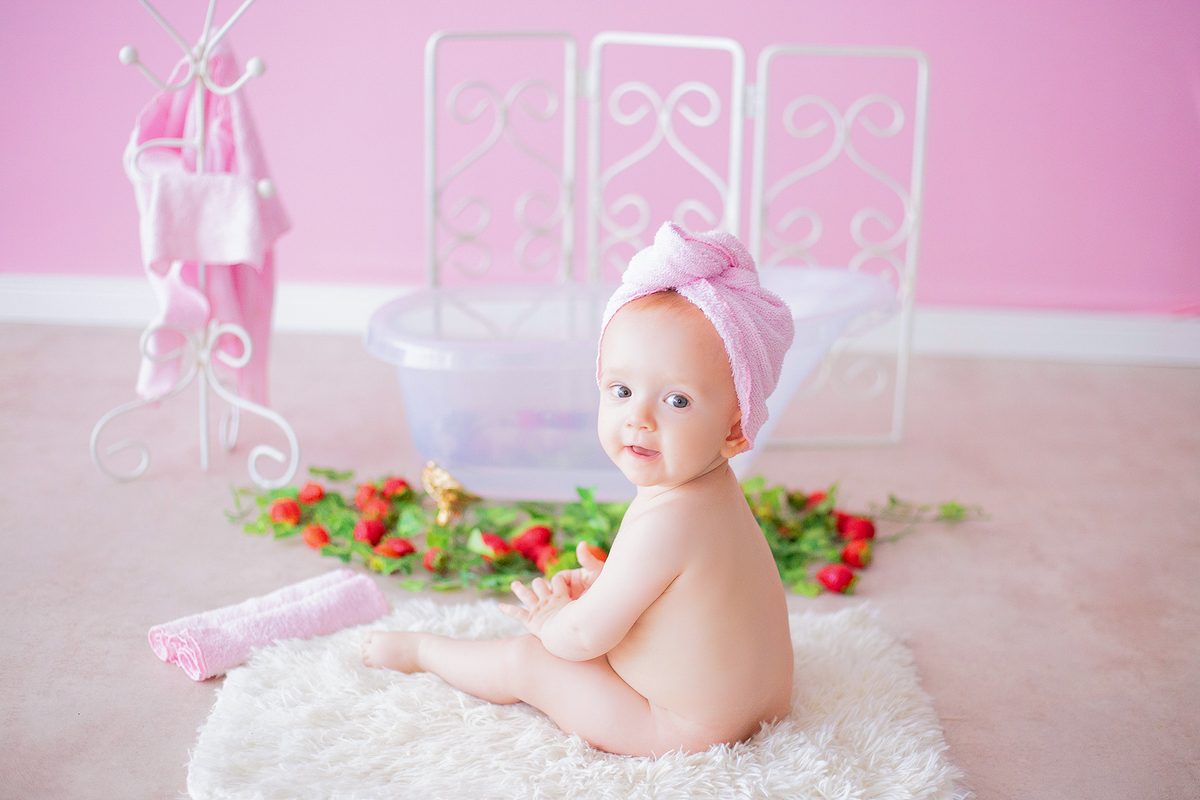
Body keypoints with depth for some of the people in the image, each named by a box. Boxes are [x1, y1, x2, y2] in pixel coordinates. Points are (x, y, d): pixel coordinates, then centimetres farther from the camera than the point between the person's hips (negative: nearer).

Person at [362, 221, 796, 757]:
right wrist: (602, 585, 1)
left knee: (524, 662, 6)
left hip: (685, 728, -8)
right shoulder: (715, 487, -4)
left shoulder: (666, 521, -34)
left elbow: (585, 637, -23)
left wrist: (549, 620, -3)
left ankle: (419, 650, 31)